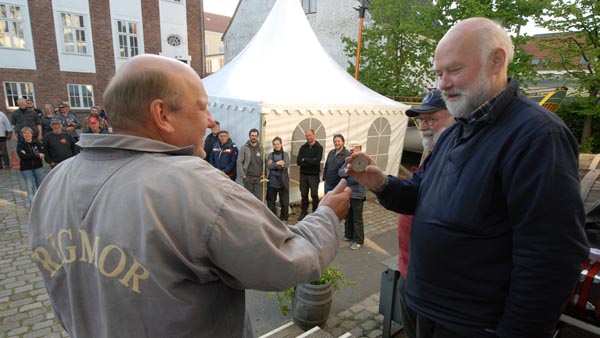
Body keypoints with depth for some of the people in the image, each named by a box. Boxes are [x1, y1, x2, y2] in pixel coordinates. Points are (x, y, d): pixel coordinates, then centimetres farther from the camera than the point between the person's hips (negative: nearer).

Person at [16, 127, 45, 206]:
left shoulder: (37, 143, 4)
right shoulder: (20, 145, 0)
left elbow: (43, 153, -10)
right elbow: (22, 156, -15)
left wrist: (28, 155, -18)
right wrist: (37, 155, -16)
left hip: (38, 167, 1)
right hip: (26, 169, -1)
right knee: (30, 188, -2)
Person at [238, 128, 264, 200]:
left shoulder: (260, 148, 8)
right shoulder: (244, 148, -2)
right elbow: (239, 162, -3)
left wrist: (263, 173, 2)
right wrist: (243, 174, -8)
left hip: (259, 177, 2)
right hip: (248, 177, -2)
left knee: (259, 198, -1)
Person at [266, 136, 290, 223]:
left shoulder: (285, 154, 8)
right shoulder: (270, 155, 9)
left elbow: (286, 165, -8)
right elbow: (269, 166, -7)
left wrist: (274, 164, -11)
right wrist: (277, 163, -21)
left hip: (283, 180, -1)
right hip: (272, 180, 1)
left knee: (284, 201, 1)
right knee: (271, 200, 6)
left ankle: (284, 218, 14)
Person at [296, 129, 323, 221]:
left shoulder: (319, 147, -2)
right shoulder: (303, 147, 8)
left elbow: (317, 161, -15)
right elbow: (298, 161, -2)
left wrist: (305, 160, -7)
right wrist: (311, 162, -12)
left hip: (314, 175, -3)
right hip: (303, 174, 3)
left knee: (314, 195, -1)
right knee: (303, 195, 9)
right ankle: (303, 212, 21)